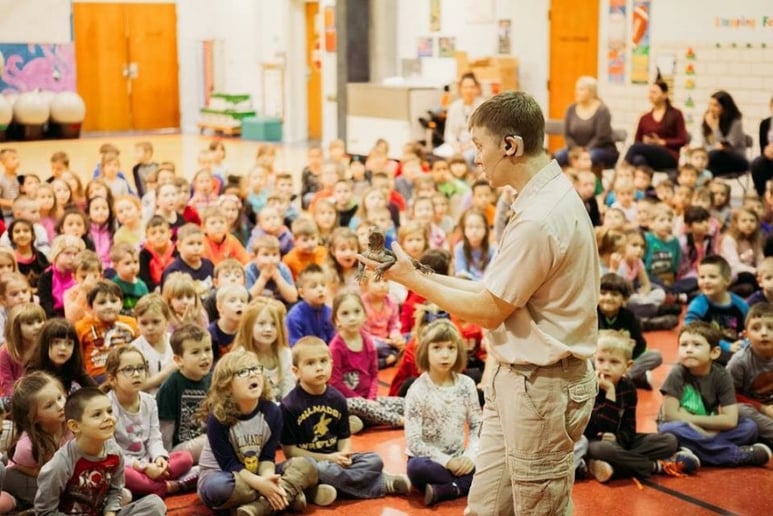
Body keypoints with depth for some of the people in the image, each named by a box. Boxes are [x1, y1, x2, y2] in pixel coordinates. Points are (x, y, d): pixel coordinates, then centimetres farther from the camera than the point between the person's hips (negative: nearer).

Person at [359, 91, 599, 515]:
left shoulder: (540, 219, -24)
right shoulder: (545, 196, 8)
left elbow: (489, 311, -16)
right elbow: (498, 290, 8)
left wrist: (412, 279, -6)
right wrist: (421, 274, 4)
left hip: (540, 386, -10)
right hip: (513, 377, 10)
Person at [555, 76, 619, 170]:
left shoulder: (602, 110, -8)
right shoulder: (571, 110, 7)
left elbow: (601, 137, -15)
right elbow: (567, 135, 4)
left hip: (603, 151, -4)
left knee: (591, 156, -39)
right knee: (559, 156, -26)